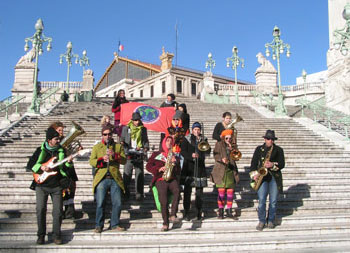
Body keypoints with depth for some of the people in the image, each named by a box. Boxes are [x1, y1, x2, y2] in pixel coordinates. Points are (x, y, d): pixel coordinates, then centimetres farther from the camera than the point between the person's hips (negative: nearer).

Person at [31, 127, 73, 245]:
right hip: (42, 185, -1)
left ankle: (56, 234, 10)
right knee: (40, 210, -3)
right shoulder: (40, 150, 2)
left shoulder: (61, 150, 6)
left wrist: (68, 162, -15)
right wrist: (41, 168, -15)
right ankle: (41, 235, 10)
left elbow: (66, 168, 7)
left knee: (58, 210, -1)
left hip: (57, 185, 1)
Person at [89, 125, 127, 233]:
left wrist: (115, 155, -15)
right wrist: (102, 159, -17)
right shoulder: (97, 147, 13)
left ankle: (114, 225, 14)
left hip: (115, 179, 1)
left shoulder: (118, 146, 14)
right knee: (100, 203, -4)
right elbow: (91, 161, 2)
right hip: (101, 179, -1)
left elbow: (124, 160, 3)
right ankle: (99, 225, 10)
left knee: (117, 203, 0)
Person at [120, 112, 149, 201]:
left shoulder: (143, 129, 12)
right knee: (127, 174, -2)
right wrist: (122, 142, -12)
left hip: (139, 155, 1)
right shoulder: (126, 128, 7)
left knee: (140, 175, 0)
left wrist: (146, 148, -3)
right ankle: (125, 193, 11)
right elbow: (122, 139, 10)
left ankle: (139, 194, 8)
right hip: (129, 154, -1)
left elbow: (146, 140, 15)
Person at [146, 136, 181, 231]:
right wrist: (159, 169, -6)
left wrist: (174, 163, -1)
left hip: (172, 179, 2)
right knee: (163, 200, -24)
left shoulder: (175, 156, 24)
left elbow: (178, 172, 16)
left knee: (177, 191, -33)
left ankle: (173, 215, -33)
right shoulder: (156, 154, 19)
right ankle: (165, 223, -18)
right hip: (160, 179, -2)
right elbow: (148, 166, 9)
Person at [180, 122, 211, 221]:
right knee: (187, 190, -4)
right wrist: (191, 155, -22)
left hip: (200, 167, 2)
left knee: (199, 190, 4)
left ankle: (199, 211, 14)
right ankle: (186, 212, 1)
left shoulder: (203, 139, 11)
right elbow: (183, 151, -5)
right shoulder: (187, 139, 5)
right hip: (189, 167, -2)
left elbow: (208, 151, -2)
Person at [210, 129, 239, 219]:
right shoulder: (219, 144, 5)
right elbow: (216, 155, -5)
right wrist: (222, 159, -24)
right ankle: (220, 211, 5)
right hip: (221, 171, -3)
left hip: (231, 171, 4)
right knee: (221, 191, -6)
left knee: (230, 192, 2)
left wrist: (231, 149, -7)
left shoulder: (232, 146, 15)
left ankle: (229, 212, 12)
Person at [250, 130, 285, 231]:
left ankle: (271, 220, 18)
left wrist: (273, 165, -16)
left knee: (273, 201, 1)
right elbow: (253, 162, 9)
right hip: (262, 177, 0)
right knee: (261, 200, -8)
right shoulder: (259, 149, 12)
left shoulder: (279, 150, 9)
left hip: (274, 177, 0)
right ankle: (262, 221, 5)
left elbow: (282, 164, 2)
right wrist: (254, 174, -5)